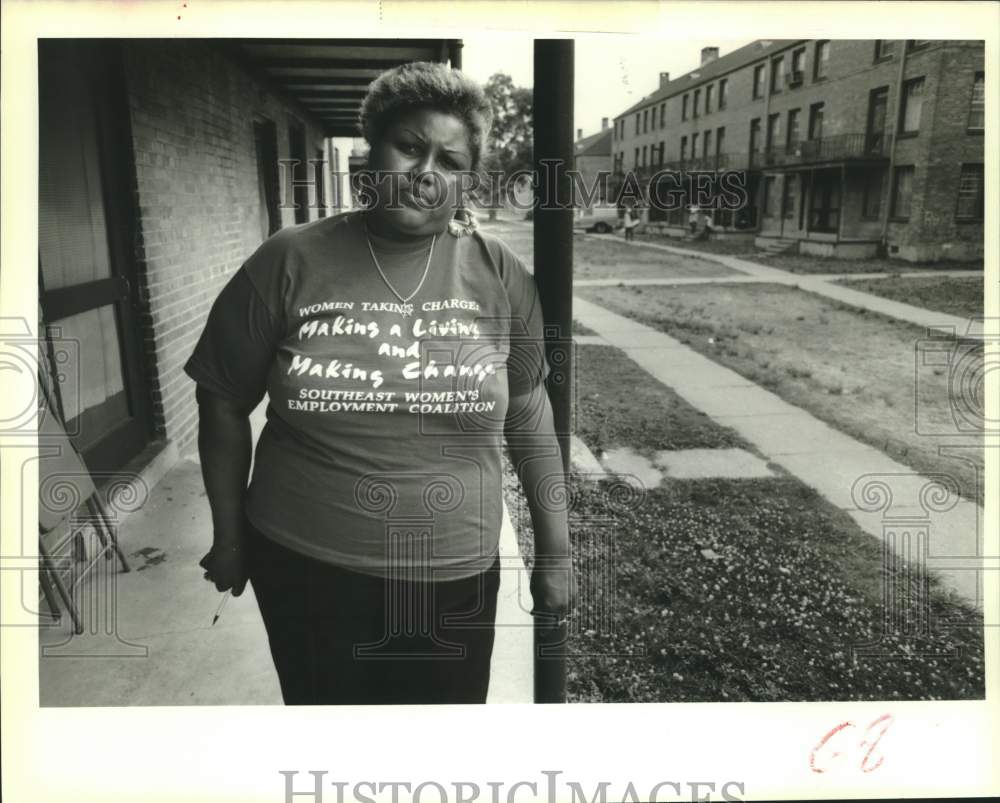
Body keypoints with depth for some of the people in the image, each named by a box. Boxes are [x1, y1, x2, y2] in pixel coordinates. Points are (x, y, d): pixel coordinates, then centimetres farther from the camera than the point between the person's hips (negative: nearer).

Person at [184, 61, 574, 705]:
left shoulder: (500, 275, -5)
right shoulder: (290, 263, -8)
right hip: (304, 569, 0)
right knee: (320, 702, 21)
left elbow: (531, 422, 1)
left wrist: (555, 554, 4)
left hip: (455, 579, 1)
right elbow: (225, 404, 1)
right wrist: (229, 535, 6)